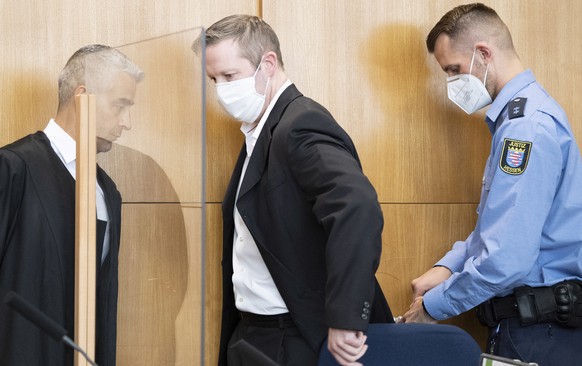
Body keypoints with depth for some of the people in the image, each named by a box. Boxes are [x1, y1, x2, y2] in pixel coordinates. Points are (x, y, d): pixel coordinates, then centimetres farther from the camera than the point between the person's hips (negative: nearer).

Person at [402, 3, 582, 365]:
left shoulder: (528, 126, -20)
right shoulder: (520, 113, 12)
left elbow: (507, 259, -26)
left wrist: (433, 306, -13)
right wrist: (448, 266, 6)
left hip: (542, 334, -9)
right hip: (523, 318, 9)